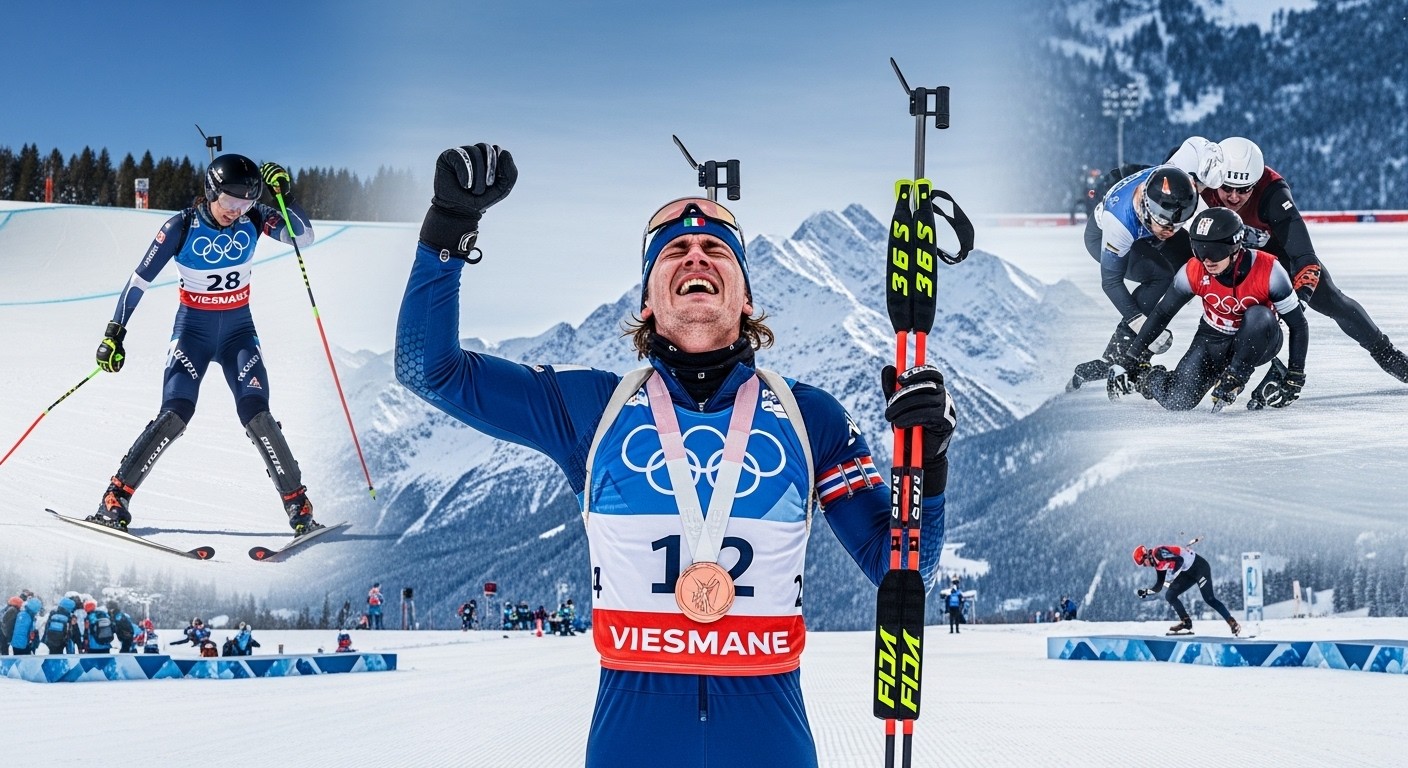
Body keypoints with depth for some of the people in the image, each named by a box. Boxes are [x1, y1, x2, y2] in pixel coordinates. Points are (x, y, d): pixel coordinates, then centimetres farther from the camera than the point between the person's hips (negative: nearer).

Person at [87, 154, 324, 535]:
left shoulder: (253, 220, -8)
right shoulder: (181, 227, -15)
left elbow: (304, 236, -18)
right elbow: (139, 280, -10)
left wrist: (283, 194, -28)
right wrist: (115, 332, -12)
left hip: (239, 330, 2)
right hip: (193, 329, -2)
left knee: (257, 415, -14)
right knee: (175, 415, -17)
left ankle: (299, 507, -5)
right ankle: (115, 499, -7)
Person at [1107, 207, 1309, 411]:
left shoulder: (1267, 270, -27)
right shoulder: (1193, 272, -20)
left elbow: (1298, 324, -17)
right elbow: (1161, 314, -6)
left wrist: (1294, 379, -19)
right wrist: (1128, 359, -6)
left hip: (1258, 340, -2)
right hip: (1213, 340, 2)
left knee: (1259, 317, -36)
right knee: (1177, 402, -17)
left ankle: (1232, 382, -21)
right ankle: (1144, 377, 17)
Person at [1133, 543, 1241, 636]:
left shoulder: (1158, 553, -17)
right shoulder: (1158, 565, 11)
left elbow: (1179, 560, -28)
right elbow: (1159, 586, 13)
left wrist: (1173, 575, -24)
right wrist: (1145, 592, 3)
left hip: (1199, 566, -10)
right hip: (1188, 572, 10)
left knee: (1209, 598, -17)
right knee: (1170, 596, 1)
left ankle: (1232, 623, -12)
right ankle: (1186, 622, 2)